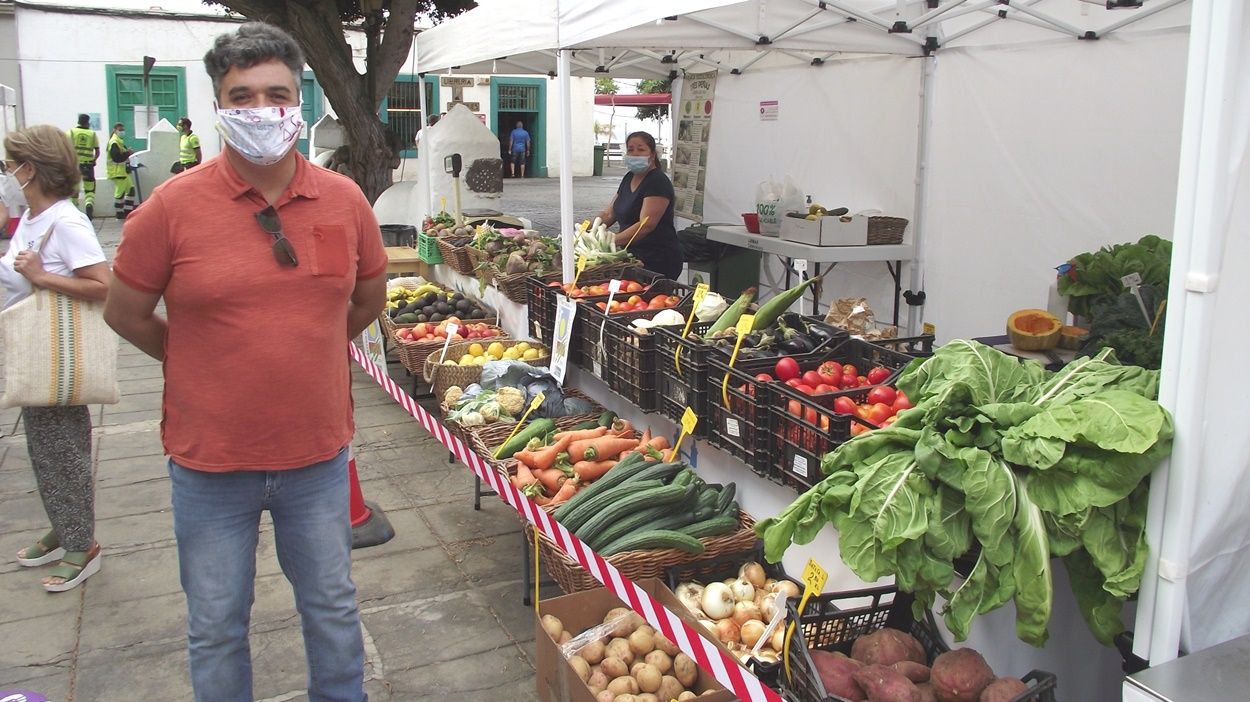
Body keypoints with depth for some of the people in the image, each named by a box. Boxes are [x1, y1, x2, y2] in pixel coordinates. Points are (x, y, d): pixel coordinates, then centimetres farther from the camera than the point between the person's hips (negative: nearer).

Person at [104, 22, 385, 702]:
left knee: (333, 609, 20)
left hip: (318, 455, 2)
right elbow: (126, 313, -1)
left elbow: (368, 299, 12)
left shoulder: (344, 199, -3)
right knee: (216, 627, 17)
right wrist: (206, 365, 3)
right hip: (209, 463, -2)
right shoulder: (173, 204, -11)